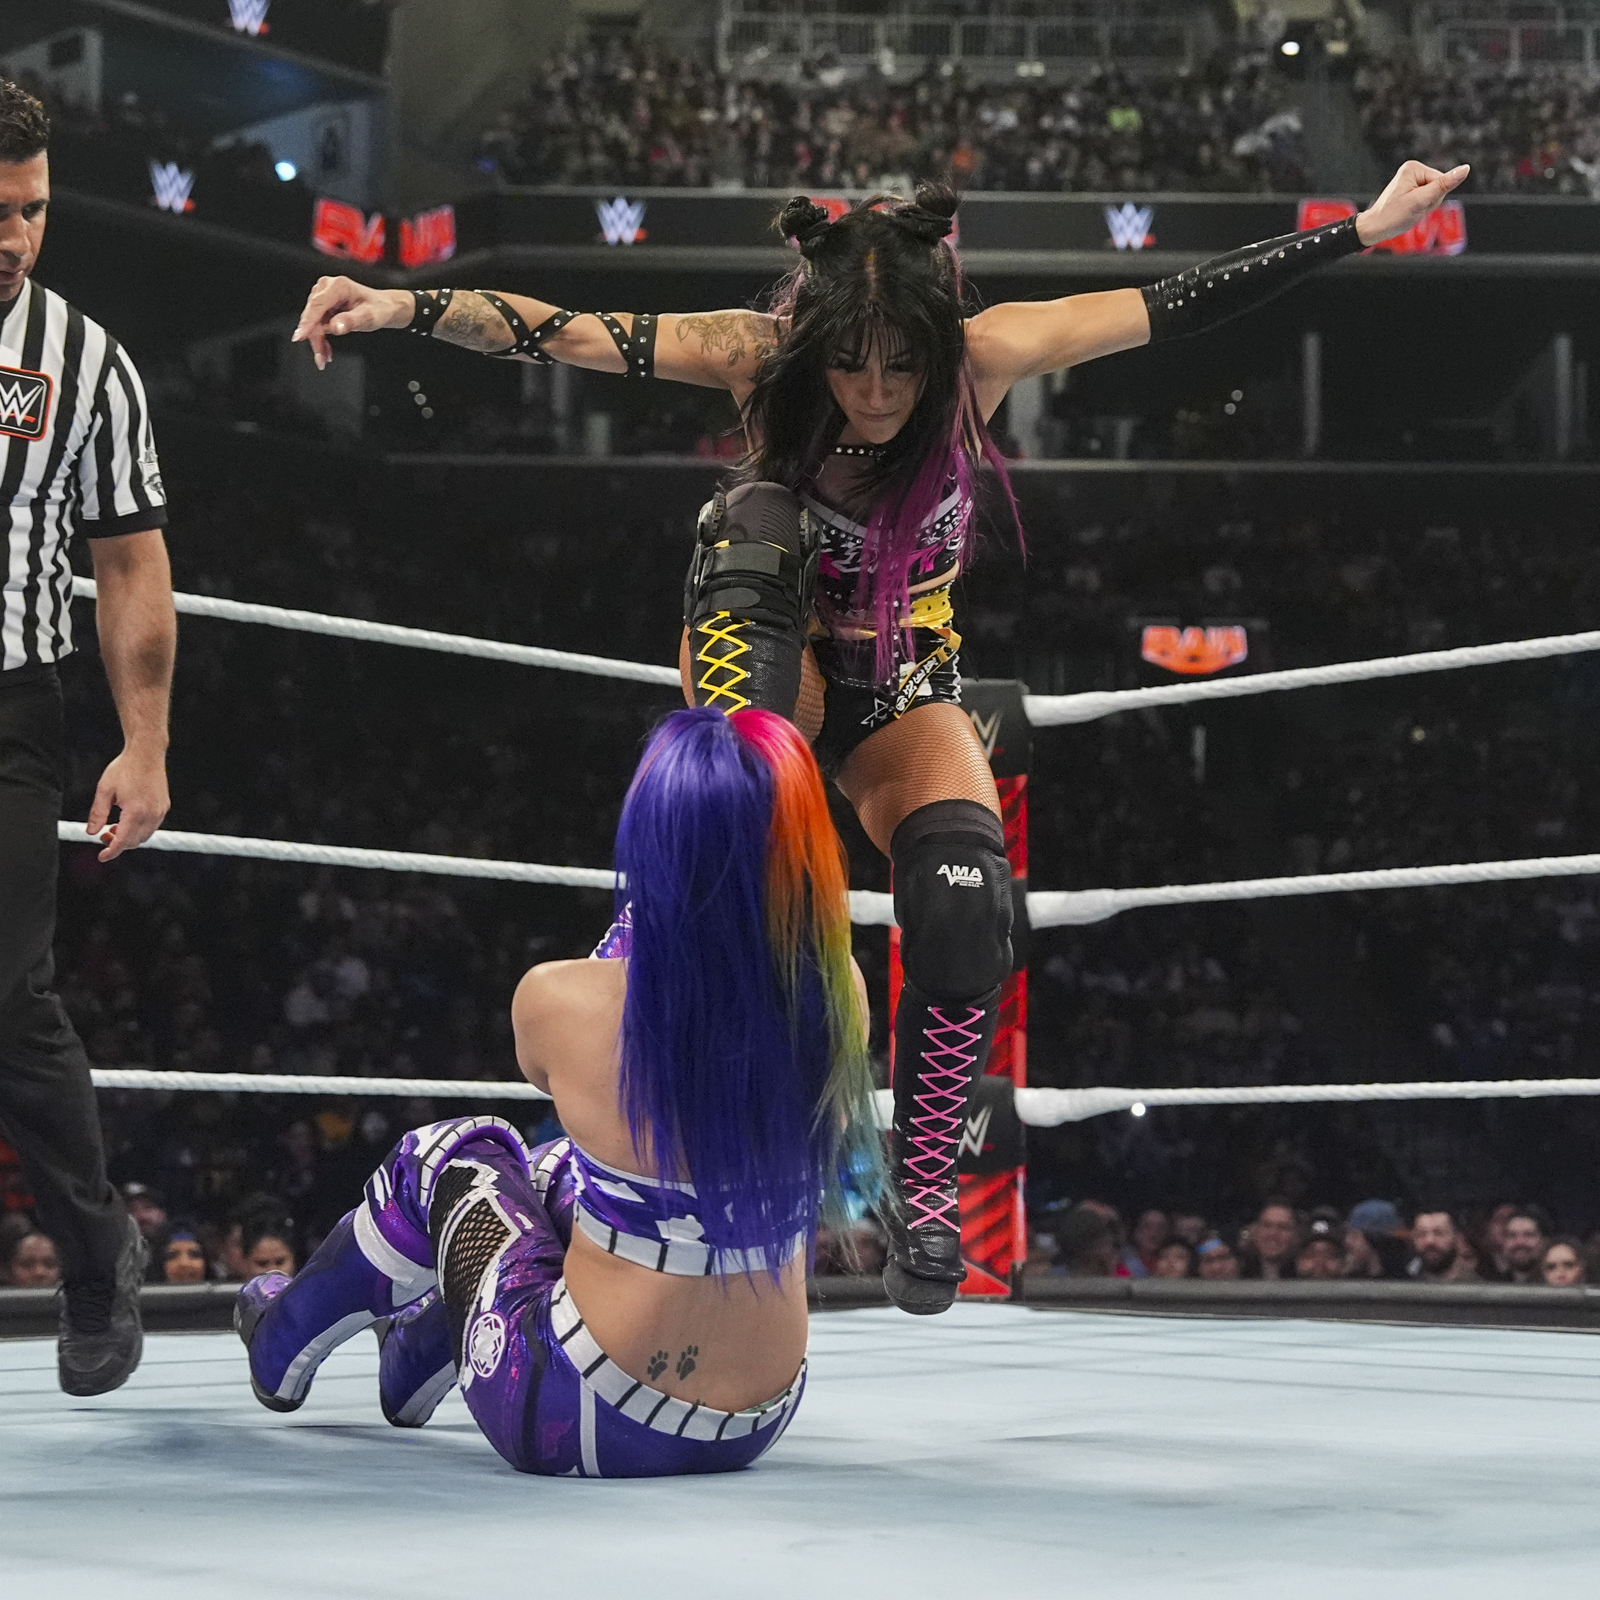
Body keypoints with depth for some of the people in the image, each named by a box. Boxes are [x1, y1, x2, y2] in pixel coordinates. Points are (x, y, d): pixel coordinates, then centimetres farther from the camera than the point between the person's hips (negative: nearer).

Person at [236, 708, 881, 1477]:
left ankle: (285, 1342, 51)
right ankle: (426, 1351, 59)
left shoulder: (556, 1001, -21)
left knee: (453, 1155, 26)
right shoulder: (837, 997, -14)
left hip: (569, 1428, -4)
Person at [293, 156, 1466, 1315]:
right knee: (755, 523, -34)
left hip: (905, 691, 1)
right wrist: (407, 307, -45)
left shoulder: (986, 355, -21)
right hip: (771, 665, -1)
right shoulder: (760, 354, -24)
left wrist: (1367, 228, -19)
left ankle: (924, 1192, -3)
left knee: (969, 918, -25)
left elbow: (1180, 306, -18)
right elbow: (562, 332, -31)